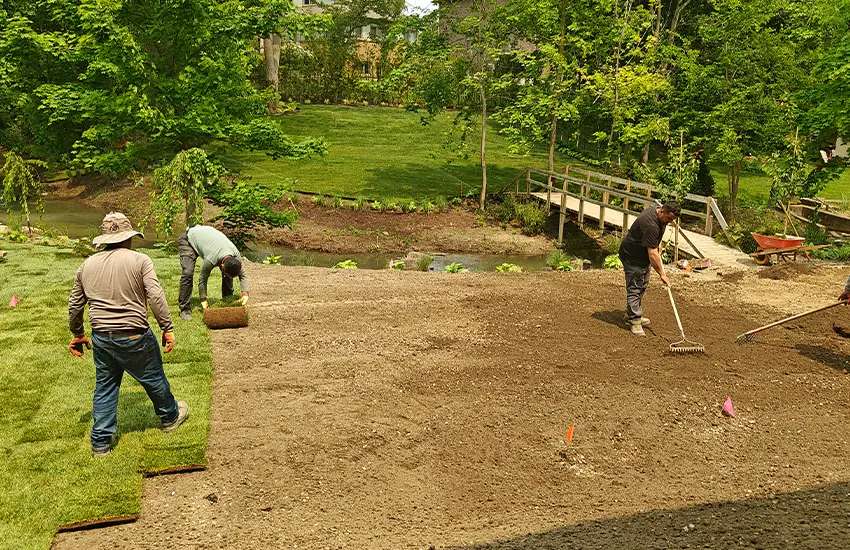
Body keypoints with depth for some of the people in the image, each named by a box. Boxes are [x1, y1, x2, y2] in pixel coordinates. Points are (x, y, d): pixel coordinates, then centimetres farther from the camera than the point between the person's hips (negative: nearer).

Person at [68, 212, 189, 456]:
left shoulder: (87, 265, 7)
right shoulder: (139, 260, -8)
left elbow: (74, 305, 13)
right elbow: (156, 297, -16)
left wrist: (77, 334, 26)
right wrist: (167, 328, -10)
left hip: (101, 337, 4)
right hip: (134, 336, -4)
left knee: (104, 387, 16)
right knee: (154, 379, 16)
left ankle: (101, 441, 21)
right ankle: (170, 416, 37)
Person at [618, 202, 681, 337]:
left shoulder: (660, 215, -4)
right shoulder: (650, 225, -34)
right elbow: (652, 255, -33)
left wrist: (657, 244, 11)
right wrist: (662, 274, -29)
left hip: (643, 254, 10)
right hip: (632, 256, -10)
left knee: (642, 286, 17)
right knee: (634, 288, -10)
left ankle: (631, 314, 29)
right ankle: (634, 321, -7)